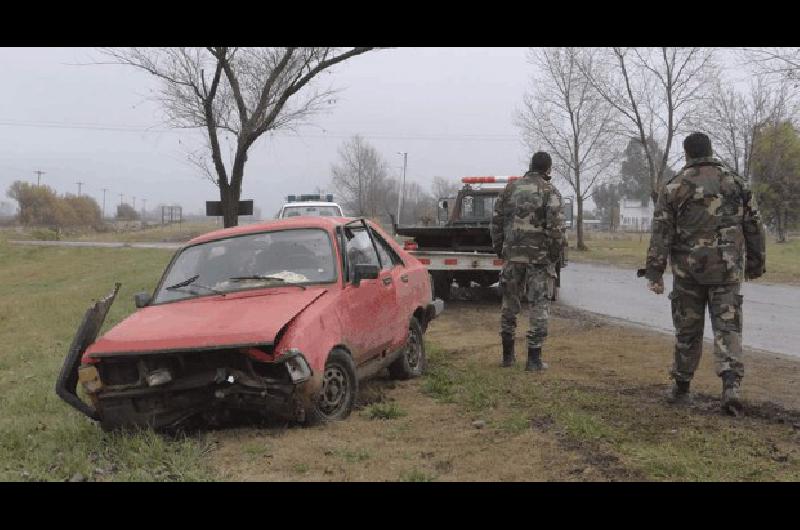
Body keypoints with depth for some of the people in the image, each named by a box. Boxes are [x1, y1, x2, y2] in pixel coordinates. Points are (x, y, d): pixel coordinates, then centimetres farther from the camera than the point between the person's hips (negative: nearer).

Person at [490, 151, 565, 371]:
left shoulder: (511, 188, 7)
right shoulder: (550, 192, -5)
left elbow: (497, 220, 8)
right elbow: (556, 226, -14)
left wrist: (498, 248, 15)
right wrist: (555, 253, -3)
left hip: (512, 255, 4)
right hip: (540, 256, -4)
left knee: (510, 303, 14)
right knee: (539, 305, 2)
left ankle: (508, 354, 21)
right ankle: (534, 358, 1)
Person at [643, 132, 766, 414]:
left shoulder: (674, 186, -1)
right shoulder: (735, 182, 6)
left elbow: (661, 232, -6)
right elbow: (754, 228, 9)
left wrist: (655, 272, -4)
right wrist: (756, 264, 19)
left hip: (688, 267, -1)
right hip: (727, 268, 1)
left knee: (687, 330, 10)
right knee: (727, 327, 2)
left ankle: (681, 388, 20)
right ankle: (731, 383, -16)